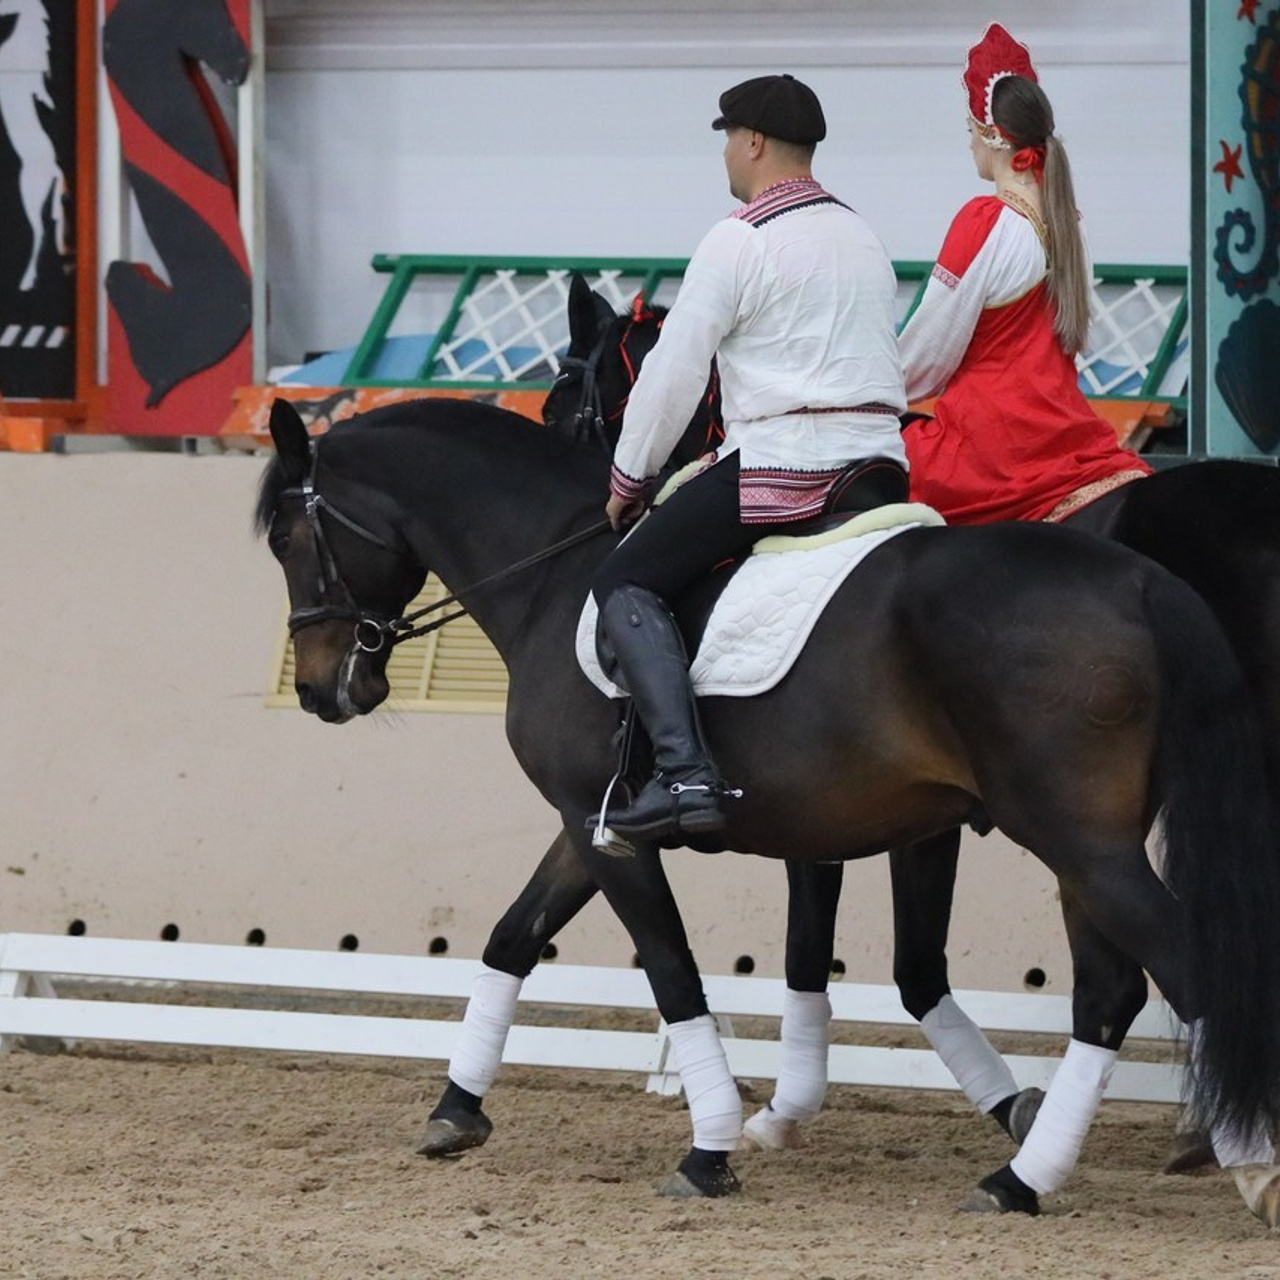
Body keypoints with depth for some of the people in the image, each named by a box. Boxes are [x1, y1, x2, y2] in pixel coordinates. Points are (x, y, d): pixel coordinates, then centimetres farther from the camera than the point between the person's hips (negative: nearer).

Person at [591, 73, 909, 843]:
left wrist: (630, 477, 6)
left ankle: (684, 771, -20)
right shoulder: (864, 238, 19)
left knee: (628, 585, -2)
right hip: (881, 469, 8)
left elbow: (674, 372, -6)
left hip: (780, 470, -8)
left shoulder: (739, 241, -6)